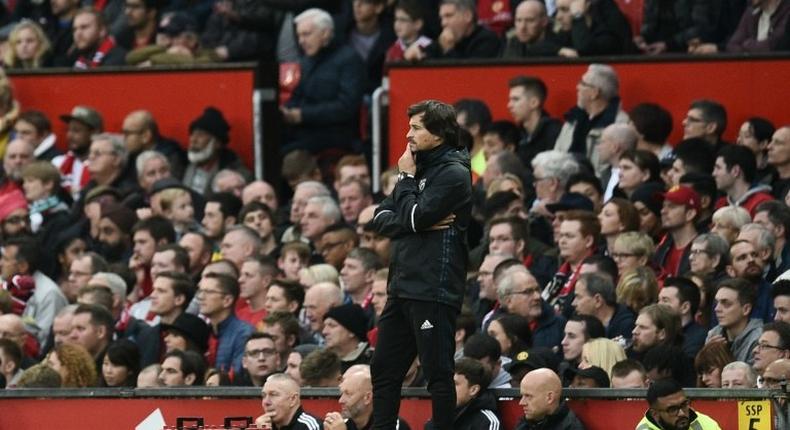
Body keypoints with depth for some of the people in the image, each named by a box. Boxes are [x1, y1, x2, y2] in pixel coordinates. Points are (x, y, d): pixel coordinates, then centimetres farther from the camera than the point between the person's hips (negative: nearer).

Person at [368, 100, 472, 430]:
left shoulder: (453, 174, -8)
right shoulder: (420, 168, 17)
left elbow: (412, 217, -16)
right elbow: (380, 219, 10)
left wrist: (407, 178, -2)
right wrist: (423, 223, -7)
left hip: (433, 290, -9)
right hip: (403, 287, 9)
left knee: (438, 374, -5)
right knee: (384, 371, 10)